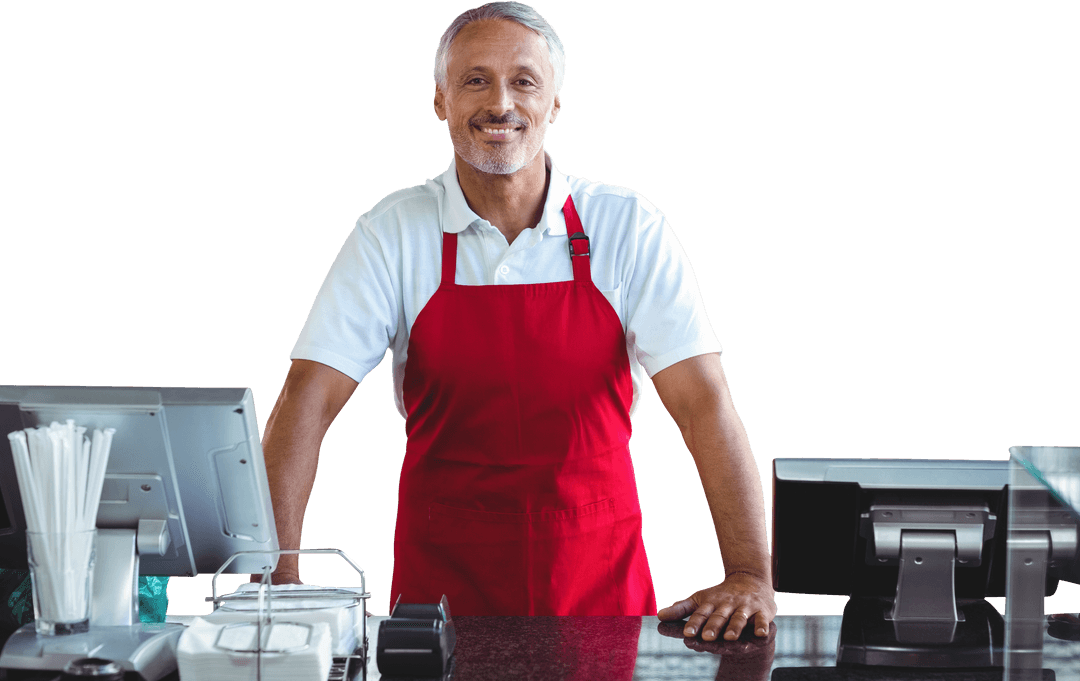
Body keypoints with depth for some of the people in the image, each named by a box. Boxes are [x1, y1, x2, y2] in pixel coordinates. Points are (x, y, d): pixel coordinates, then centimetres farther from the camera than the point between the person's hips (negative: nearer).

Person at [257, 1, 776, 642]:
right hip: (442, 575, 0)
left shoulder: (628, 227, -4)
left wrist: (749, 576, -22)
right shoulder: (393, 234, -3)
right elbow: (309, 397, -9)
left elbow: (704, 402, -10)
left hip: (600, 578, 0)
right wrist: (277, 577, -22)